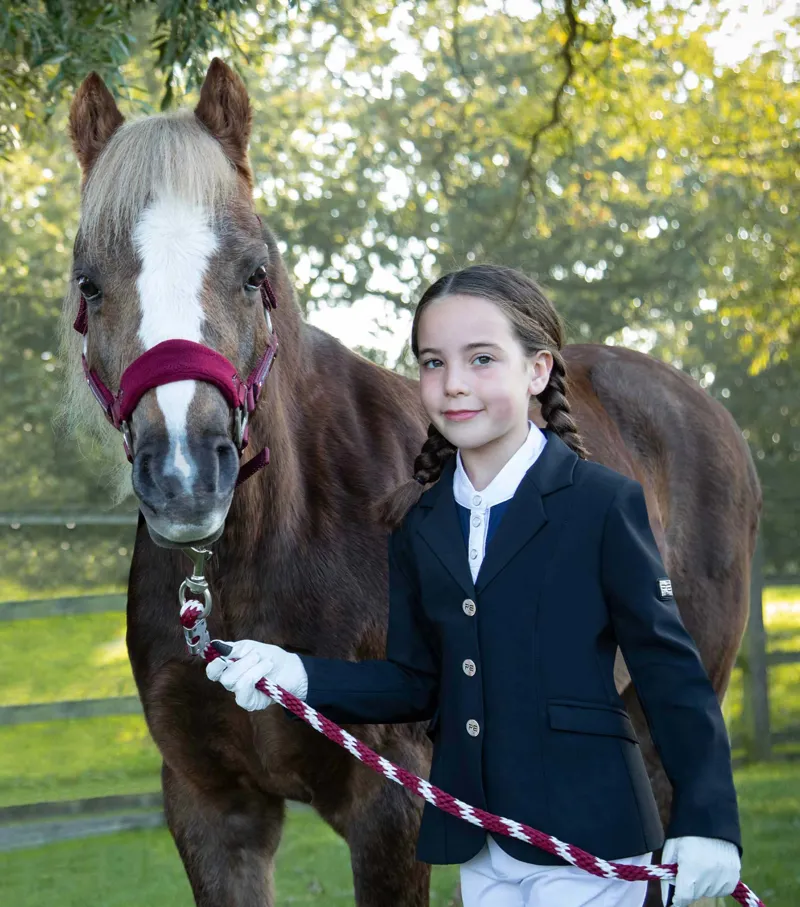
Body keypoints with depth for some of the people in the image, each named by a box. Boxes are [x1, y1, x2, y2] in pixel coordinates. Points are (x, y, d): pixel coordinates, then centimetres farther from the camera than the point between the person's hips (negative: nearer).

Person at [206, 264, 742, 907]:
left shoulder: (605, 503, -6)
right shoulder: (420, 523, 9)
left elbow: (670, 671, -7)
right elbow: (413, 681, 11)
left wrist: (706, 823, -12)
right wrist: (299, 676, -5)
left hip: (585, 831, -5)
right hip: (477, 846, 5)